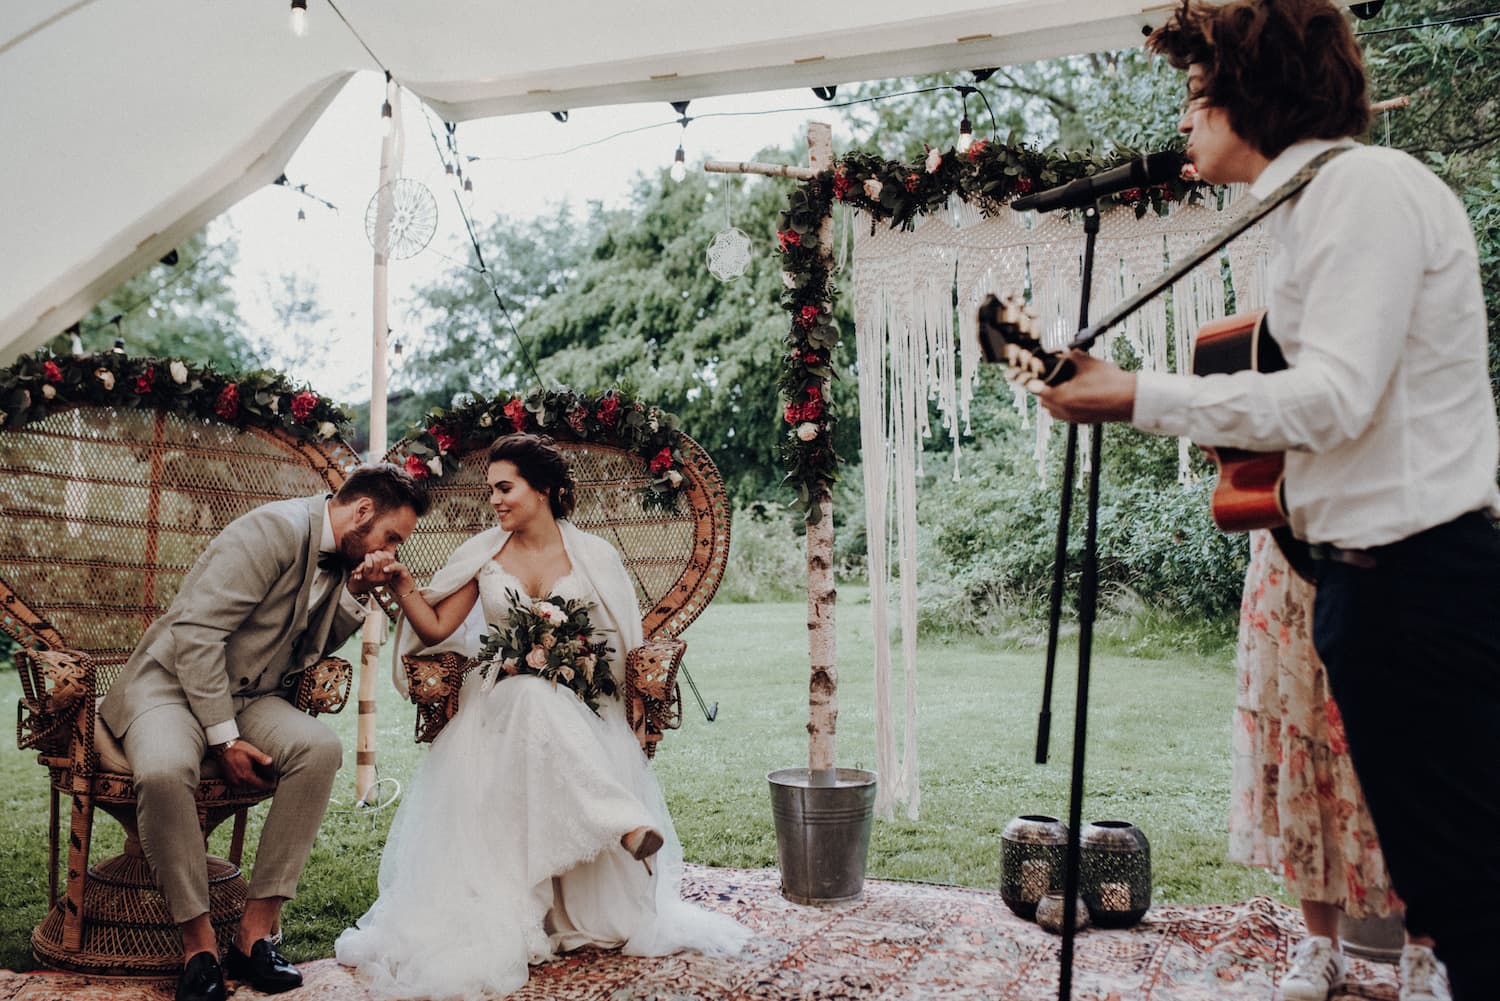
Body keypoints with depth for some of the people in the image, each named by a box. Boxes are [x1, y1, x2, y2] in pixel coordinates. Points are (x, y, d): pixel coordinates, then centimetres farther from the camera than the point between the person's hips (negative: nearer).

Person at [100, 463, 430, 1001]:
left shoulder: (345, 555, 5)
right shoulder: (274, 530, -20)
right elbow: (196, 633, -23)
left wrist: (354, 592, -6)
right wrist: (224, 738, -23)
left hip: (251, 695, 6)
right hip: (174, 682, -6)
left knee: (319, 748, -25)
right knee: (164, 770, -37)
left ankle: (255, 931, -18)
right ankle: (199, 944, -19)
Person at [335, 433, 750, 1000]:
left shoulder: (592, 555, 2)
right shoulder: (485, 553, 7)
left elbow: (619, 642, 5)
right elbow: (436, 629, 3)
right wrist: (401, 582, -10)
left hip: (578, 704, 0)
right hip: (500, 700, 1)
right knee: (533, 699, -34)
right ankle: (628, 823, -32)